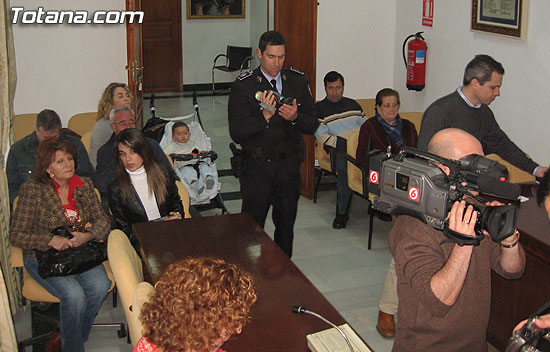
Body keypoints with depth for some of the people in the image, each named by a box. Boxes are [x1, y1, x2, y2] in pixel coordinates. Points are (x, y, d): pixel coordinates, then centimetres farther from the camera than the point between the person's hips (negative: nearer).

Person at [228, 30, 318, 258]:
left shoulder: (298, 82, 3)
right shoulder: (243, 86, -8)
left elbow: (312, 125, 5)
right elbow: (237, 133, -13)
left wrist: (295, 117, -16)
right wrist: (264, 116, -27)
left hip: (289, 165, 4)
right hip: (257, 167, -3)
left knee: (286, 225, 15)